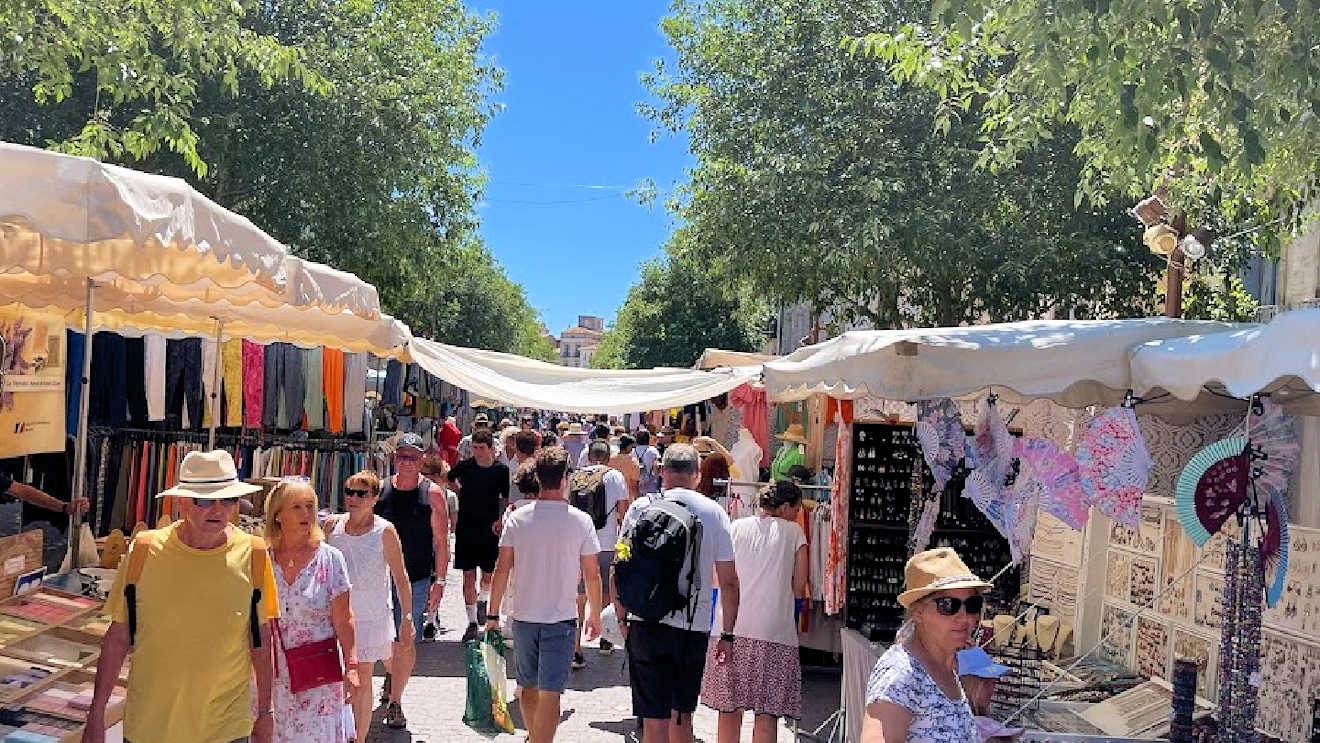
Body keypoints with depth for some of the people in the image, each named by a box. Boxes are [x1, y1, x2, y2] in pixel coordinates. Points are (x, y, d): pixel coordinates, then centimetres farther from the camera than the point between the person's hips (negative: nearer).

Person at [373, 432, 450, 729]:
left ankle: (394, 702, 15)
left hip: (417, 579, -2)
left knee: (406, 643, 0)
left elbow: (441, 541, -2)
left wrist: (439, 582, -7)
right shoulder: (381, 489, 1)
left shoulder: (432, 493, -4)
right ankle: (390, 673, 46)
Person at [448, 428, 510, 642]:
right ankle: (472, 622, 4)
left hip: (490, 530, 0)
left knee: (488, 575, 10)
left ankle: (482, 602, 43)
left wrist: (502, 520, -9)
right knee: (468, 577, -2)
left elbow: (507, 500, 4)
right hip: (466, 529, 0)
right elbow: (447, 479, 20)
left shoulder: (501, 470, -4)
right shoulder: (464, 467, -2)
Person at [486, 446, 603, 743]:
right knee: (550, 693, -1)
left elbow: (502, 570, -2)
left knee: (529, 687, 21)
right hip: (561, 619, -3)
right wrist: (595, 615, 11)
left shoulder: (518, 518, -4)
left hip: (523, 617, 3)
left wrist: (493, 613, 7)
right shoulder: (581, 521, -8)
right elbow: (592, 575, -3)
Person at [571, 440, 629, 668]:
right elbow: (623, 512, -1)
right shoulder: (615, 476, -2)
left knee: (579, 597, 6)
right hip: (607, 544, -1)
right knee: (607, 595, 17)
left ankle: (576, 649, 0)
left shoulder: (574, 477, 5)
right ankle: (605, 640, 32)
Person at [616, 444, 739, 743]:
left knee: (654, 718, 3)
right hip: (695, 627, 2)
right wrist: (727, 634, 10)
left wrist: (622, 618, 13)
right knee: (682, 716, 18)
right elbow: (729, 582, 2)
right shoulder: (715, 513, 1)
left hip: (648, 625, -1)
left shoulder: (641, 508, -1)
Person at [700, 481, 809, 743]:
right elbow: (798, 589, 3)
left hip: (731, 628, 3)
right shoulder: (794, 532, 4)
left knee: (729, 709, 12)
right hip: (774, 633, -2)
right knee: (766, 713, 2)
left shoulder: (736, 527, 8)